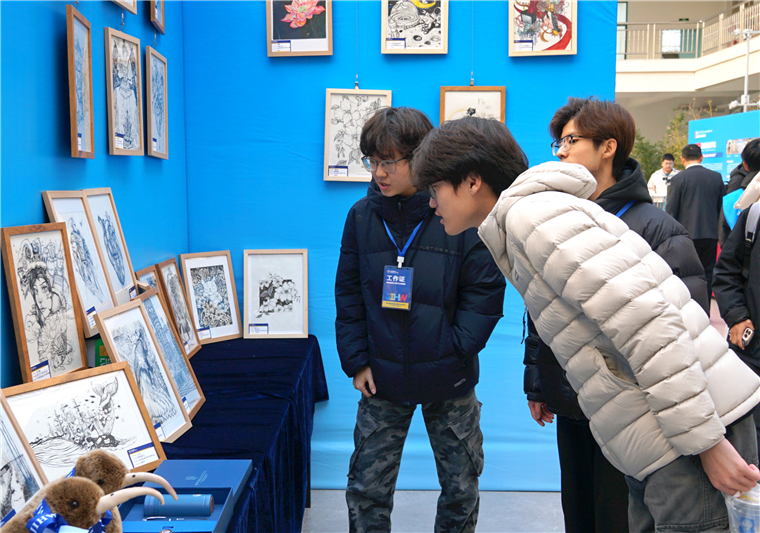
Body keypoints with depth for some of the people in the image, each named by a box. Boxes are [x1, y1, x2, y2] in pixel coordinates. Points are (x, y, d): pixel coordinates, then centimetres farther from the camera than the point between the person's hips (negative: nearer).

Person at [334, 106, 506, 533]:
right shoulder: (362, 216, -1)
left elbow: (486, 290, -6)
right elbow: (349, 294, 5)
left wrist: (454, 349, -13)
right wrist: (357, 361, -1)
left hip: (450, 384, -1)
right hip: (382, 379, 2)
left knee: (461, 486, 12)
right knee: (367, 487, 7)